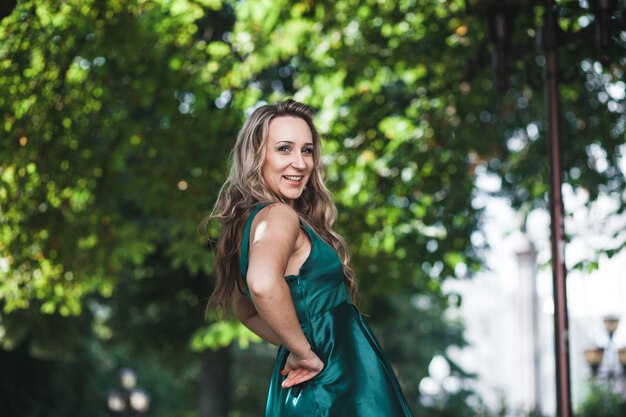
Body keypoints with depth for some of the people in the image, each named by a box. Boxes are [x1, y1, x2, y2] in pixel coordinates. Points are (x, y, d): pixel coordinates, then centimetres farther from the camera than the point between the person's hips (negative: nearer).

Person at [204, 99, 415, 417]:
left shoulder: (251, 219, 11)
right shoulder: (280, 216, -16)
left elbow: (242, 308, 25)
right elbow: (263, 283, -38)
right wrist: (303, 350, -25)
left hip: (301, 390, 9)